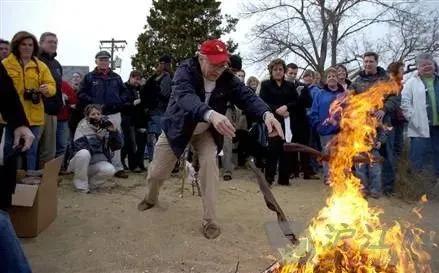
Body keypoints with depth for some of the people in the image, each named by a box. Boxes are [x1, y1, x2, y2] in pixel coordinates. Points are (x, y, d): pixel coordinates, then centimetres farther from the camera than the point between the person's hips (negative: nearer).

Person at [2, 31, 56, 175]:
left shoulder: (41, 66, 8)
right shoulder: (6, 64, 2)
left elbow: (51, 85, 2)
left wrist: (47, 89, -20)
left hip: (33, 115, 2)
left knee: (31, 149, 9)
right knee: (10, 148, 6)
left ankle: (31, 174, 18)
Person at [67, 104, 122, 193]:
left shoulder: (105, 128, 0)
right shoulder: (82, 127, -9)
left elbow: (117, 146, -7)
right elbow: (79, 146, -25)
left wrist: (114, 131, -22)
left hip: (97, 162, 3)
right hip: (82, 163, -2)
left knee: (110, 170, -27)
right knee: (84, 153, -34)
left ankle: (89, 183, 2)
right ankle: (81, 185, -15)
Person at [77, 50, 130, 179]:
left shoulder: (116, 77, 14)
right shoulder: (89, 77, 5)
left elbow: (125, 92, 15)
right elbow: (81, 94, -2)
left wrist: (119, 102, -3)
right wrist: (94, 104, -13)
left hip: (114, 114, 2)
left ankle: (117, 167, 10)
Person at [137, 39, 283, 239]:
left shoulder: (227, 79, -18)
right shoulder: (185, 71, -29)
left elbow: (247, 96, -28)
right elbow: (185, 97, -48)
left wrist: (266, 114, -51)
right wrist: (211, 114, -68)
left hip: (206, 132, 2)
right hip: (177, 128, -1)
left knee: (210, 166, -18)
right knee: (157, 172, 8)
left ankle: (209, 220, -2)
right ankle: (150, 199, 43)